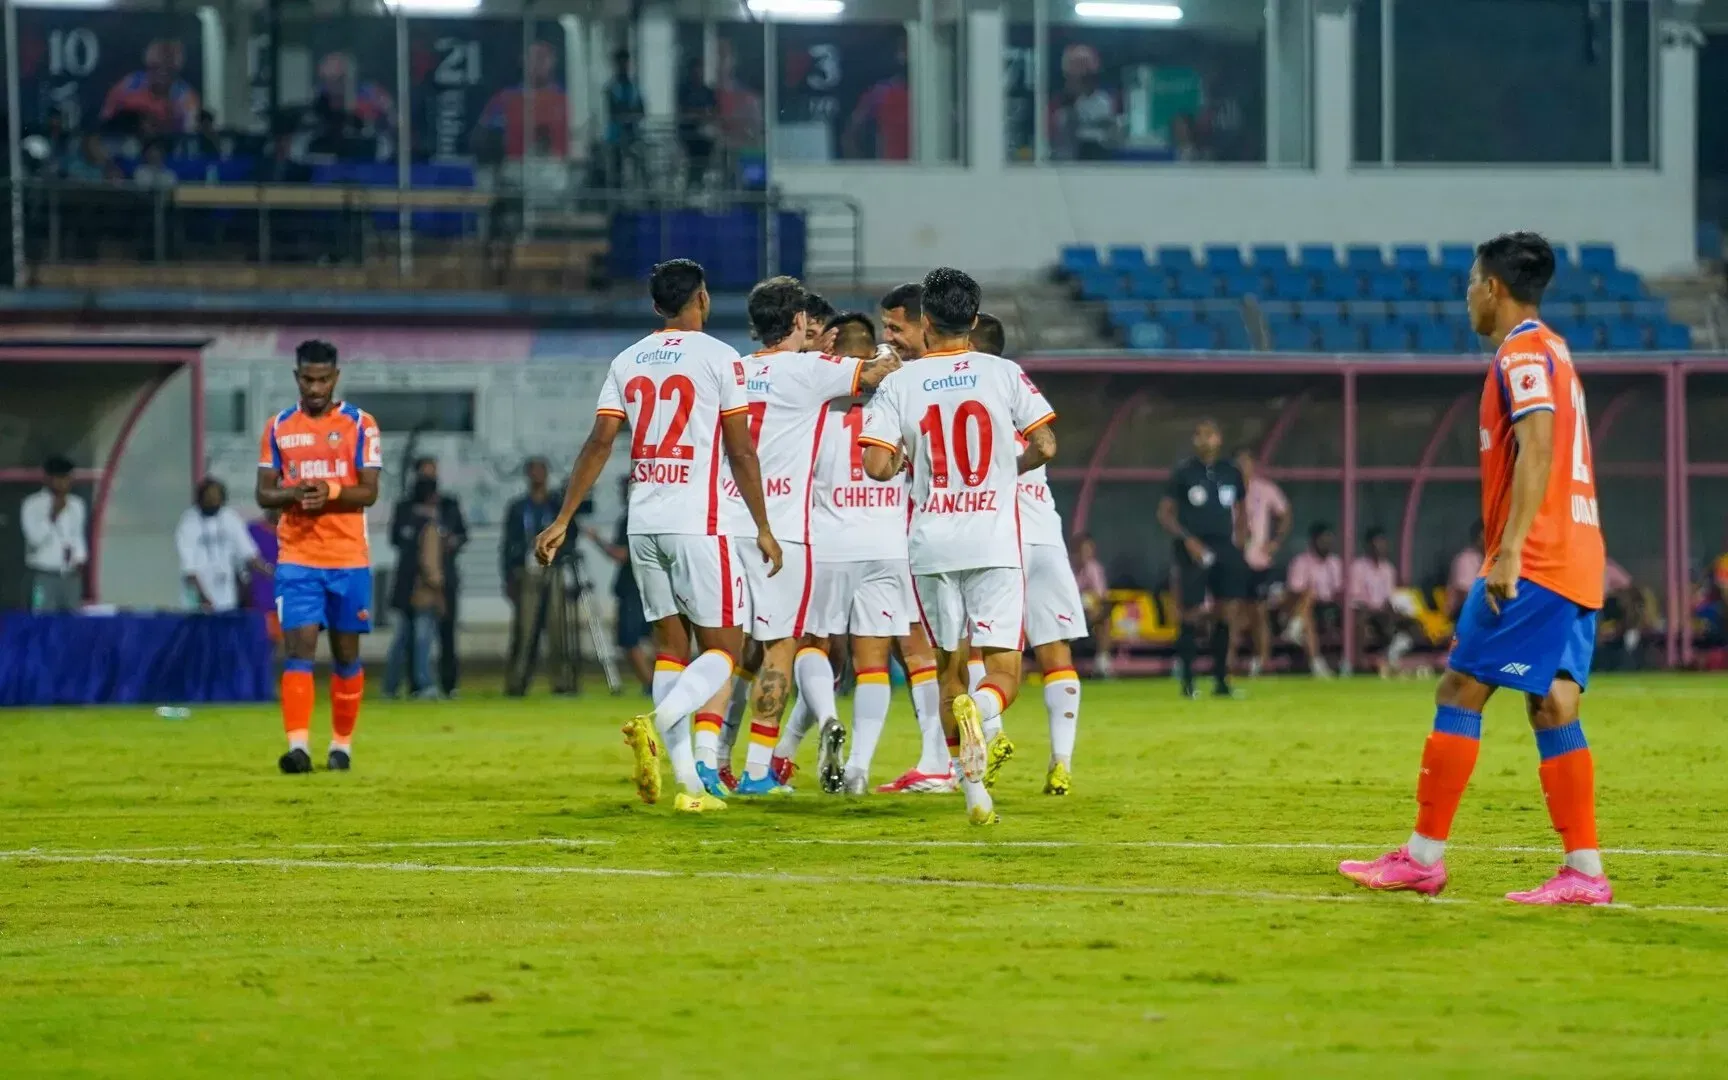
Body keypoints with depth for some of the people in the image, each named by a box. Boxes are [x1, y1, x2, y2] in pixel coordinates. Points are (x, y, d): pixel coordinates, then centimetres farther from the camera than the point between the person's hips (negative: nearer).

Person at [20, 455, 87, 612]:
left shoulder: (76, 504, 11)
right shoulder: (32, 505, -5)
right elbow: (35, 537, -13)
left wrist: (80, 559, 4)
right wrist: (53, 516, -20)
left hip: (71, 575, 5)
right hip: (45, 575, -5)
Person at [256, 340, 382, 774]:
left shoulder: (360, 425, 1)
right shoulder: (279, 427, 7)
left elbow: (369, 492, -4)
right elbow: (263, 494, 6)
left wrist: (330, 491, -22)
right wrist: (295, 494, -15)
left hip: (349, 558, 0)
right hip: (296, 557, 0)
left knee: (346, 652, 7)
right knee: (300, 645, -12)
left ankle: (341, 744, 20)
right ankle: (297, 746, -20)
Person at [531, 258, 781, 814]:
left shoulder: (628, 361, 10)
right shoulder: (720, 358, -4)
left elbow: (599, 442, 4)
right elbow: (741, 452, -5)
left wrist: (562, 520, 7)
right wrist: (763, 528, 1)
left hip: (643, 521, 5)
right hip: (697, 522, -5)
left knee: (671, 644, 11)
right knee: (722, 647, 1)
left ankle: (689, 782, 4)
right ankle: (656, 723, -26)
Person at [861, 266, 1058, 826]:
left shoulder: (899, 383, 0)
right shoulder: (1004, 374, 0)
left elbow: (878, 466, -7)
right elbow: (1045, 446, -5)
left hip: (931, 544, 1)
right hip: (994, 541, -1)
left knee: (950, 666, 15)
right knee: (1004, 675, 0)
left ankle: (973, 789, 8)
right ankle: (978, 710, -35)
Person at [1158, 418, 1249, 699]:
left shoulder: (1231, 473, 10)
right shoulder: (1183, 471, -2)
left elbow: (1240, 509, 22)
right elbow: (1165, 513, -1)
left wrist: (1238, 535, 5)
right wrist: (1187, 539, -13)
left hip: (1225, 548, 4)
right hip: (1194, 549, -4)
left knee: (1229, 613, -2)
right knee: (1191, 614, -4)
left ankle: (1221, 679, 8)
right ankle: (1187, 681, 5)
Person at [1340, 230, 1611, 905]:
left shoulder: (1522, 354, -9)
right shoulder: (1553, 352, 21)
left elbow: (1538, 450, -22)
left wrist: (1508, 551, -27)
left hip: (1533, 562, -9)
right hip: (1577, 560, 9)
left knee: (1460, 691, -5)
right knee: (1551, 707, 5)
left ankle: (1424, 856, -4)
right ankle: (1584, 872, -2)